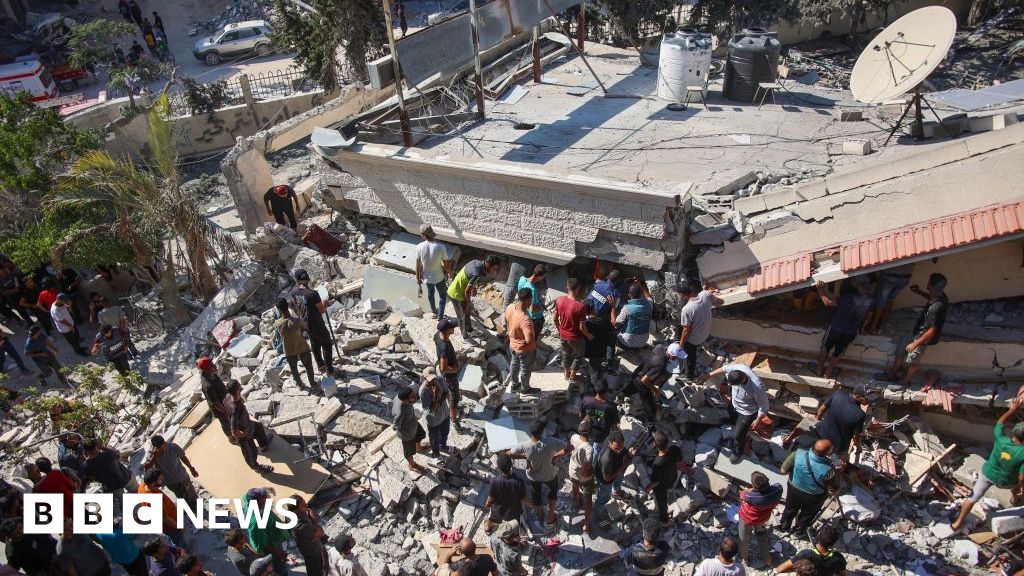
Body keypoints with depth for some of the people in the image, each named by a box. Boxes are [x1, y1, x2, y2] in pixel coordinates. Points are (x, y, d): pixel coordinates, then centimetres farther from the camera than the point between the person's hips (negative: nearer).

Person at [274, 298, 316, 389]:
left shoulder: (277, 323, -24)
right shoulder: (297, 321, -30)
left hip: (289, 351, 2)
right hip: (302, 348, -1)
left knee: (293, 368, 28)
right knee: (308, 367, 23)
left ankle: (299, 384, 49)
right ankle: (312, 384, 40)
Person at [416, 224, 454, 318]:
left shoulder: (419, 247, -21)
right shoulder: (441, 247, -27)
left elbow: (418, 264, -9)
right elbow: (446, 264, -15)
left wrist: (418, 278, 7)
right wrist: (450, 273, 6)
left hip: (427, 277, 3)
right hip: (439, 277, -3)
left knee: (430, 293, 30)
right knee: (443, 295, 23)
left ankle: (434, 311, 52)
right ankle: (440, 317, 26)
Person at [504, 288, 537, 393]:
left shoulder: (509, 307, -18)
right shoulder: (525, 319, -41)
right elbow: (529, 340, -42)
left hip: (512, 345, 7)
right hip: (525, 350, -6)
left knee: (514, 364, 31)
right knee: (525, 370, 22)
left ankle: (514, 384, 55)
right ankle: (525, 388, 47)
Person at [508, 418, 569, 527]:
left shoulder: (525, 446, -33)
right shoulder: (550, 442, -36)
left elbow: (509, 454, -18)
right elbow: (568, 449, -24)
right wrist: (554, 457, -12)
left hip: (533, 476, 1)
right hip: (550, 475, 0)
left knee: (536, 496, 30)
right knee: (553, 490, 33)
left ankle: (540, 517, 55)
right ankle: (551, 516, 46)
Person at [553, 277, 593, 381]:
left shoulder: (559, 301, -15)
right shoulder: (580, 306, -31)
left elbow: (555, 319, -2)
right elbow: (582, 327, -24)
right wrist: (589, 335, -5)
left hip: (563, 335, 5)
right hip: (576, 337, -5)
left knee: (566, 354, 28)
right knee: (578, 355, 24)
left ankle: (567, 374, 47)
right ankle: (572, 375, 39)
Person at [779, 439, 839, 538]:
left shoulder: (797, 454, -32)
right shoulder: (829, 469, -37)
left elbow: (783, 470, -17)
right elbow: (833, 491, -21)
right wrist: (836, 474, -7)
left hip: (794, 490, 2)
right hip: (814, 497, -2)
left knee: (790, 509, 32)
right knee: (807, 515, 30)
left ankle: (784, 526, 58)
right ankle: (799, 532, 55)